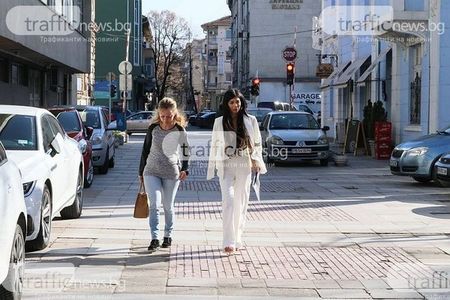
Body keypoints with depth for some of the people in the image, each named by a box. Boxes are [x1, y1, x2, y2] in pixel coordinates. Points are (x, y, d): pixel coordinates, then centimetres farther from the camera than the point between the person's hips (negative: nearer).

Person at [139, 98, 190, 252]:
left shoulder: (180, 131, -6)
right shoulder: (153, 128, -2)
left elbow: (185, 152, 1)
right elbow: (145, 150, 7)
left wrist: (184, 169, -15)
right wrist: (141, 172, 11)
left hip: (172, 173, -1)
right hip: (152, 172, 1)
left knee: (168, 206, 9)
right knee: (154, 204, -11)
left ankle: (168, 235, 27)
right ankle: (154, 238, -10)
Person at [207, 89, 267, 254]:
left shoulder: (250, 120, 5)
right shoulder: (219, 122, 5)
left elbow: (257, 143, 10)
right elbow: (214, 145, 12)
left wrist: (256, 160, -2)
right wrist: (211, 166, 12)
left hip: (244, 166, 1)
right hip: (226, 166, -1)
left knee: (241, 203, 7)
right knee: (228, 201, -15)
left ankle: (237, 239, 19)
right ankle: (229, 242, -18)